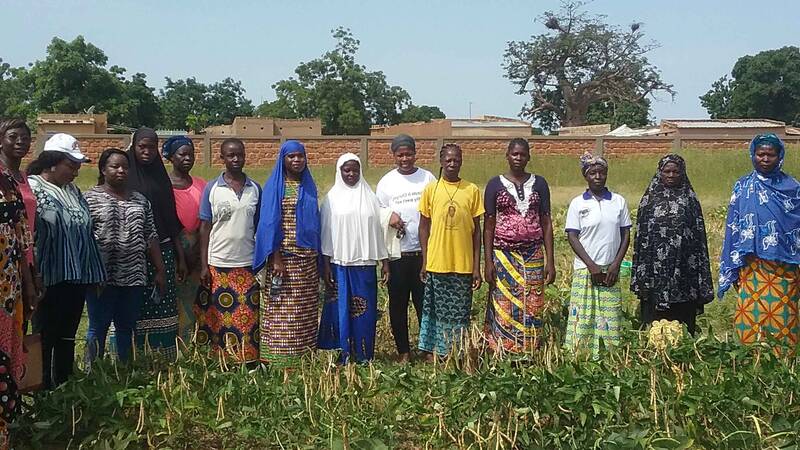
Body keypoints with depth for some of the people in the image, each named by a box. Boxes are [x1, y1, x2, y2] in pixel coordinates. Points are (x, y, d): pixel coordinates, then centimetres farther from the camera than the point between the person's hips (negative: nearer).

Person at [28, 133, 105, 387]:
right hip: (49, 280, -7)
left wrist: (95, 275, 16)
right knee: (45, 338, 2)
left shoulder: (73, 192, 14)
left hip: (77, 278, 7)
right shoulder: (31, 188, -8)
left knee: (67, 337, 14)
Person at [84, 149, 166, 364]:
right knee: (98, 328, 3)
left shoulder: (140, 200, 13)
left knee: (127, 328, 11)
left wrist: (160, 269, 9)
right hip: (103, 277, -4)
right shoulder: (90, 198, -2)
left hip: (134, 277, 4)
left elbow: (151, 237, 14)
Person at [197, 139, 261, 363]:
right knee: (217, 317, 1)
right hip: (218, 265, -2)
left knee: (250, 318, 2)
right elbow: (205, 228, 1)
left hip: (248, 264, 2)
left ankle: (250, 363, 11)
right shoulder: (212, 189, 1)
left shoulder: (255, 189, 6)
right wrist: (203, 265, -4)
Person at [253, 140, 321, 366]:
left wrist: (318, 258, 13)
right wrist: (276, 258, -15)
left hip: (308, 258, 5)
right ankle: (280, 359, 2)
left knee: (306, 310, 7)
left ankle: (304, 355, 14)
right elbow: (270, 224, -8)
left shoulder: (308, 186, 13)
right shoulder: (275, 186, -3)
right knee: (282, 311, -3)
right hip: (285, 256, -5)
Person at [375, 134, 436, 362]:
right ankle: (403, 350, 17)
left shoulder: (428, 178, 5)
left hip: (424, 251, 0)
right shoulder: (386, 182, 4)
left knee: (425, 301, 3)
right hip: (397, 253, 0)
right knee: (398, 304, 6)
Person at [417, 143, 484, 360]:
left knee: (460, 311, 7)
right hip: (436, 264, 0)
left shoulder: (472, 190, 2)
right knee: (437, 309, 6)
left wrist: (477, 266, 2)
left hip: (463, 265, 0)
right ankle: (432, 352, 17)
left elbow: (476, 230, 4)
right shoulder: (431, 189, 1)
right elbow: (424, 227, 6)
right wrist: (424, 262, 1)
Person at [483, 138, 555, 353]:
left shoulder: (539, 183, 6)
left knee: (531, 308, 1)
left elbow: (546, 222, 6)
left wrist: (550, 260, 1)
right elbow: (488, 225, 1)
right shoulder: (495, 184, 1)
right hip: (504, 254, -1)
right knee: (504, 308, -2)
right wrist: (488, 262, -5)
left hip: (533, 255, 2)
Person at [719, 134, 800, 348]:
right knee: (751, 323, -1)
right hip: (751, 268, 1)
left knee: (782, 323, 1)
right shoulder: (743, 187, 5)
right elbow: (732, 228, 7)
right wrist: (730, 271, 5)